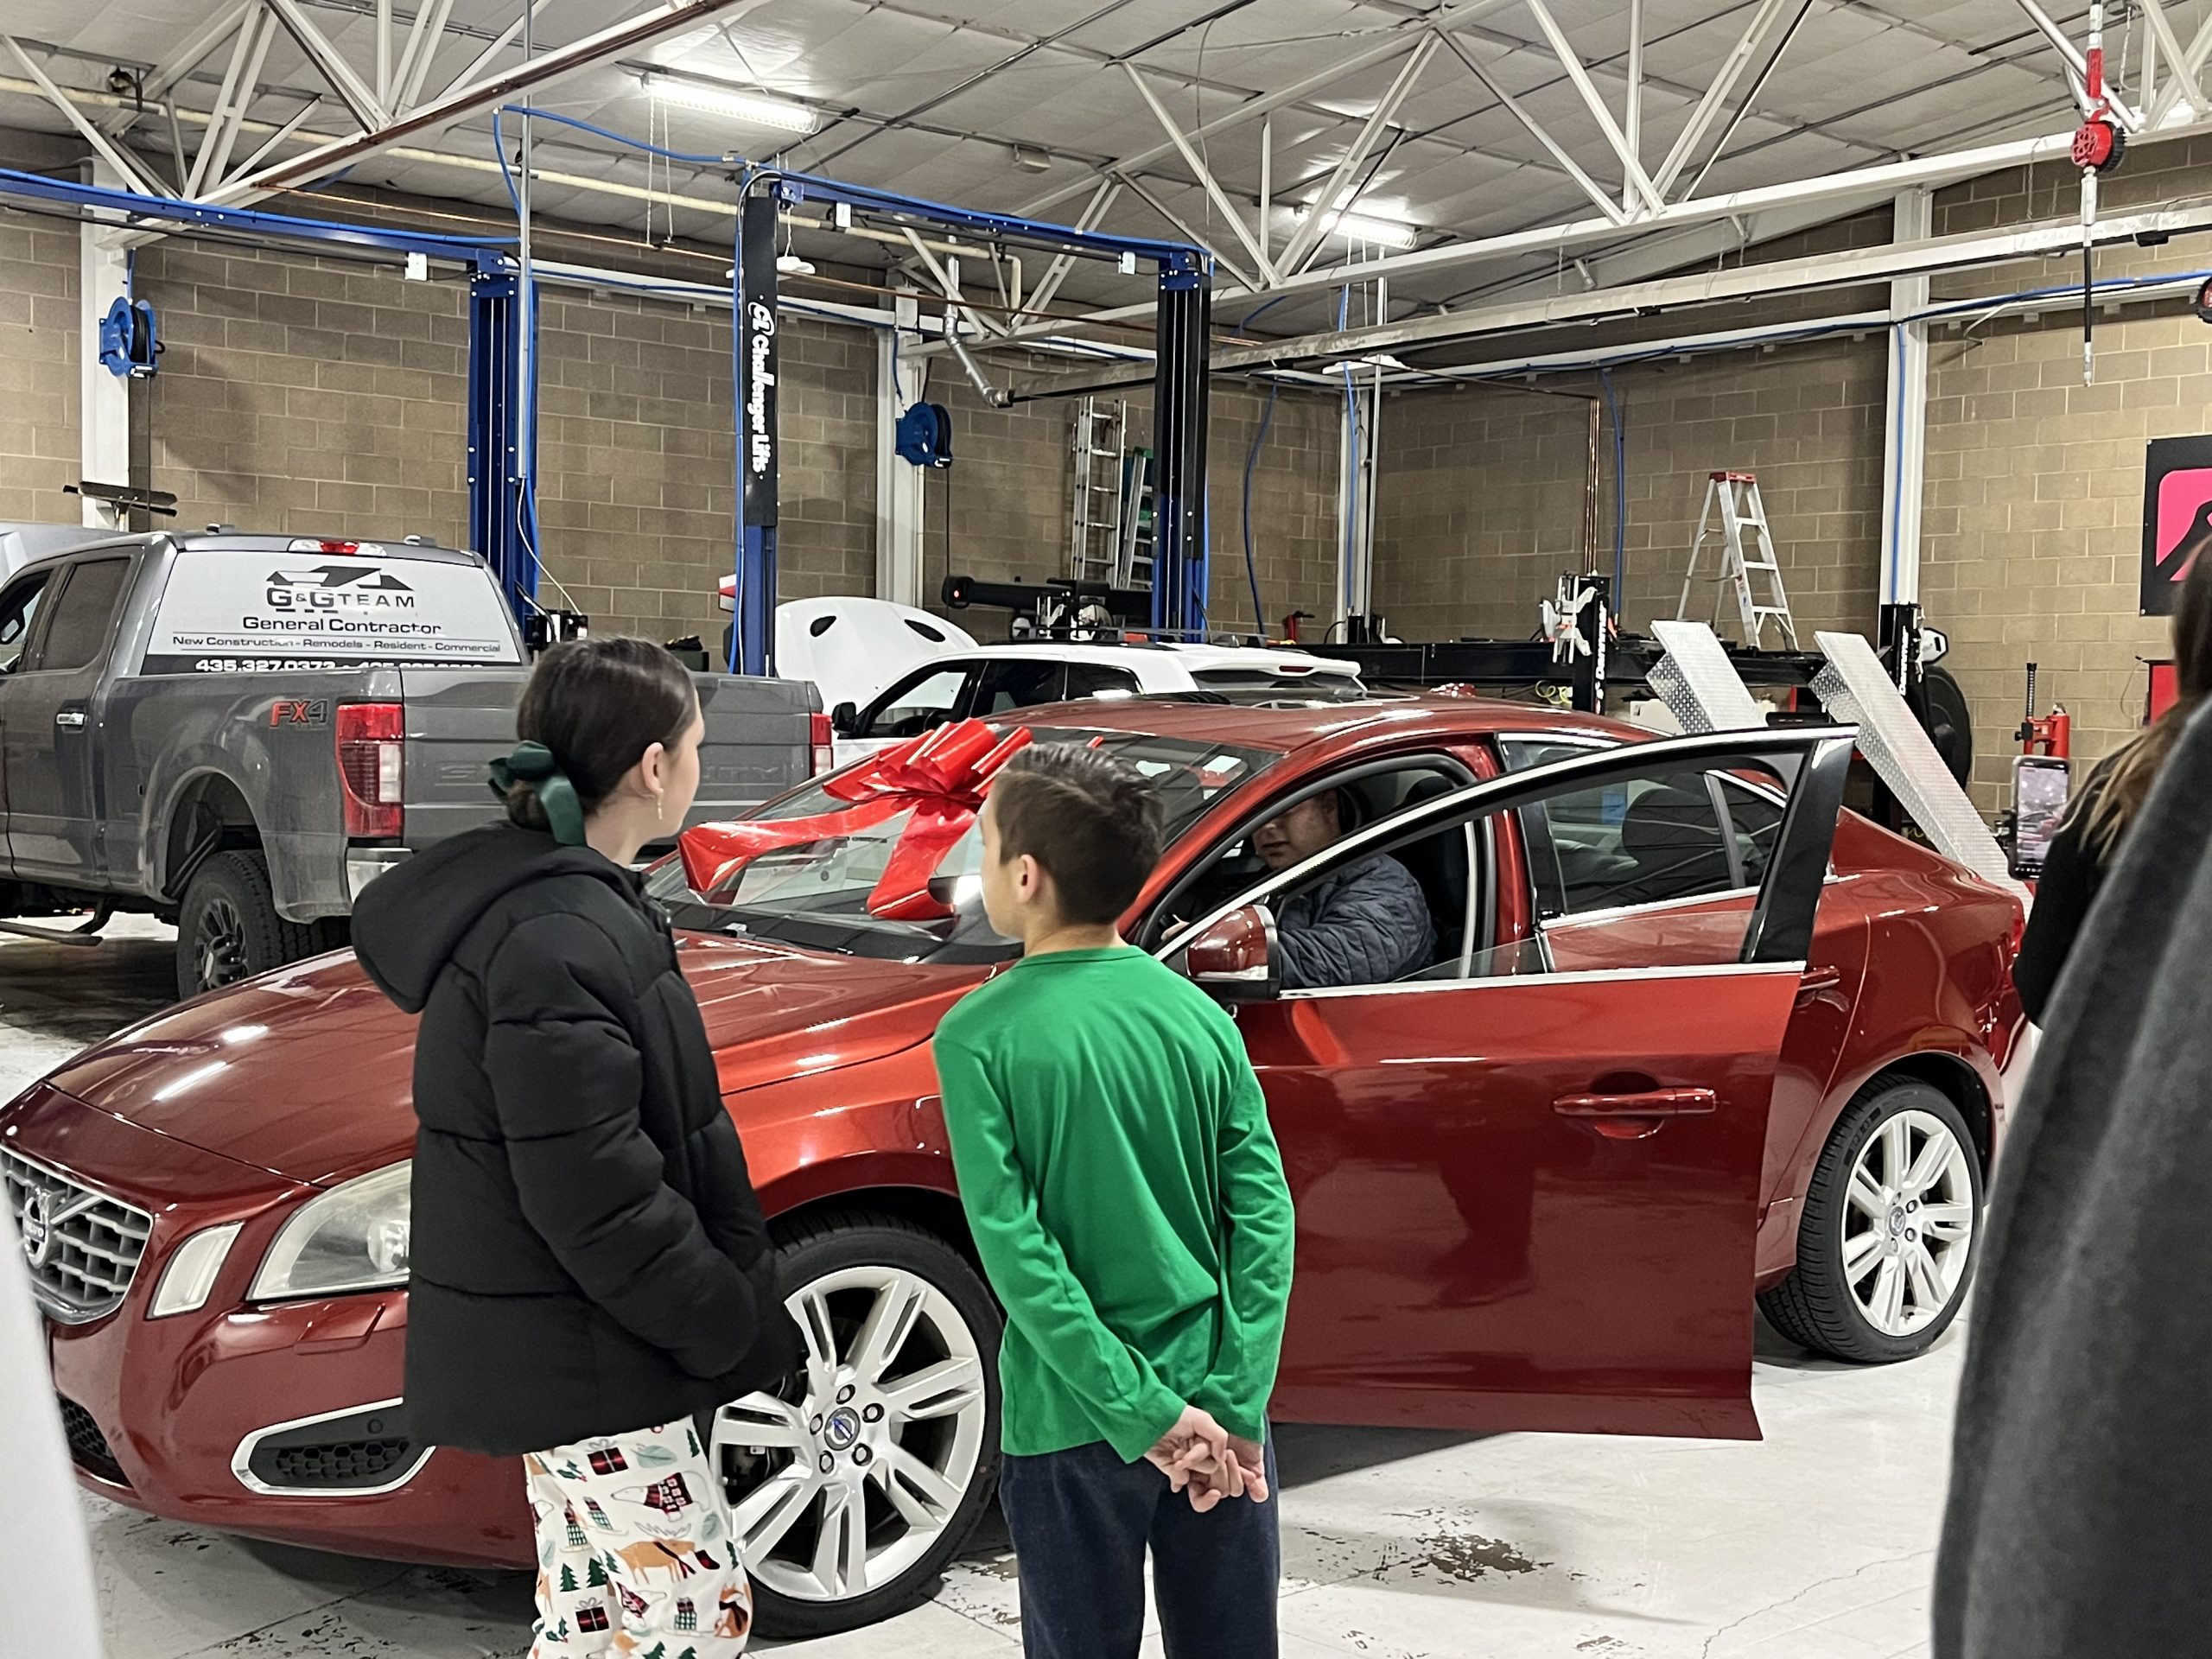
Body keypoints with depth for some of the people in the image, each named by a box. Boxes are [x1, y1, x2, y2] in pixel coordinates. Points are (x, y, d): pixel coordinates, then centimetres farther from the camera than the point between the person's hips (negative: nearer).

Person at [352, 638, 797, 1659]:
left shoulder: (549, 899, 9)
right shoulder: (559, 945, -25)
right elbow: (598, 1201, -26)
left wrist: (731, 1299, 17)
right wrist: (732, 1331, -16)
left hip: (551, 1344, 10)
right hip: (576, 1359, -10)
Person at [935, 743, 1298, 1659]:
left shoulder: (977, 1037, -11)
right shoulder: (1200, 1017, -2)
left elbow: (1017, 1252, -16)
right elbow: (1266, 1217, -7)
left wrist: (1143, 1413, -14)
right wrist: (1233, 1405, -8)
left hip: (1073, 1423, -3)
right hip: (1216, 1414, 3)